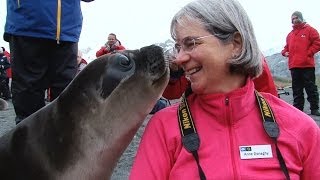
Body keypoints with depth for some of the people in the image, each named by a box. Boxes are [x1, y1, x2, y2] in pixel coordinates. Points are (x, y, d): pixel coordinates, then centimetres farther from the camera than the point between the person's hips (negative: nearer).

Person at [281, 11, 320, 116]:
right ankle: (298, 108, 12)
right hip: (294, 66, 5)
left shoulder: (309, 30, 4)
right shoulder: (290, 34, 19)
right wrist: (285, 52, 5)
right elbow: (287, 47, 26)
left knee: (311, 87, -3)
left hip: (307, 65, -5)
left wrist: (308, 53, -10)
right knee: (296, 89, 7)